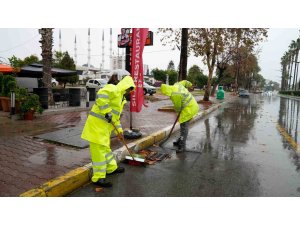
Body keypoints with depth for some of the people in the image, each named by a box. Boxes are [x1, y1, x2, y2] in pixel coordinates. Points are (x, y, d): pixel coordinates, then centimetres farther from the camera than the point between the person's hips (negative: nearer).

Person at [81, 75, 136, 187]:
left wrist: (119, 130, 24)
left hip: (105, 124, 10)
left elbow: (116, 116, 26)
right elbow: (101, 94, -32)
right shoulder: (113, 89, -10)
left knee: (106, 147, 21)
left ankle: (112, 168, 37)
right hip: (97, 123, -10)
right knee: (99, 149, -5)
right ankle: (98, 177, 3)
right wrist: (107, 112, -28)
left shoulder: (120, 97, 21)